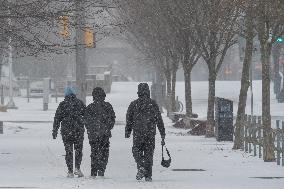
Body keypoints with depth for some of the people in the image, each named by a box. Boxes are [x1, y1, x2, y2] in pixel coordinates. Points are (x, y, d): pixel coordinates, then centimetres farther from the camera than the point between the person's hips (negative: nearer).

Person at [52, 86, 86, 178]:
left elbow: (57, 118, -1)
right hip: (78, 129, 0)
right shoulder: (80, 103, 1)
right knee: (78, 150, 14)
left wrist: (55, 131, 5)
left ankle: (70, 172, 3)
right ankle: (77, 168, 0)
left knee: (68, 151, 6)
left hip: (66, 131, 0)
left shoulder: (62, 104, -1)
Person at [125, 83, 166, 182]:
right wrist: (163, 134, 10)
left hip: (138, 133, -1)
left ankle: (141, 167, -14)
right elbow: (159, 120, 5)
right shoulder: (153, 104, 2)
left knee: (137, 151, 11)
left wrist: (127, 132, 13)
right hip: (151, 133, 1)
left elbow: (129, 120, 3)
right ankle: (148, 175, 6)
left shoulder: (133, 104, -1)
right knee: (149, 153, 7)